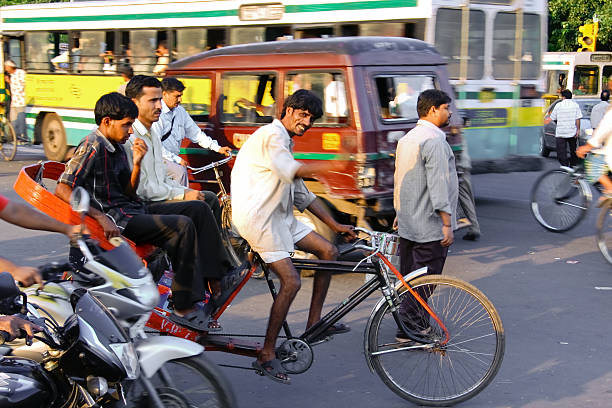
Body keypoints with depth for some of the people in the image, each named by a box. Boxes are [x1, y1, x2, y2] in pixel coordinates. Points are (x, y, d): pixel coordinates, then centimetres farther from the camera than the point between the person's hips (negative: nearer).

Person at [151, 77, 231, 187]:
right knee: (180, 171, -28)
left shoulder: (180, 111, 11)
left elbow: (195, 133, 16)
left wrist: (218, 148, 7)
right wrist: (176, 159, -20)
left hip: (173, 158, 7)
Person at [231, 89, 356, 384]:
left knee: (328, 251, 7)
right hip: (256, 217, -10)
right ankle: (266, 355, -8)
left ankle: (314, 322, 14)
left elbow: (301, 195, 24)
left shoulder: (285, 144, 22)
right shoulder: (272, 134, -9)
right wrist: (324, 167, -38)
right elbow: (288, 169, -31)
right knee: (291, 281, -16)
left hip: (279, 216, 10)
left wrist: (335, 225, 21)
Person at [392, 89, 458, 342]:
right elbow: (437, 184, -21)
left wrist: (400, 213, 28)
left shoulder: (406, 139, 15)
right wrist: (447, 222, -20)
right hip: (430, 226, -10)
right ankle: (411, 331, -3)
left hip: (408, 224, 10)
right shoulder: (434, 140, -16)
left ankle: (415, 328, 24)